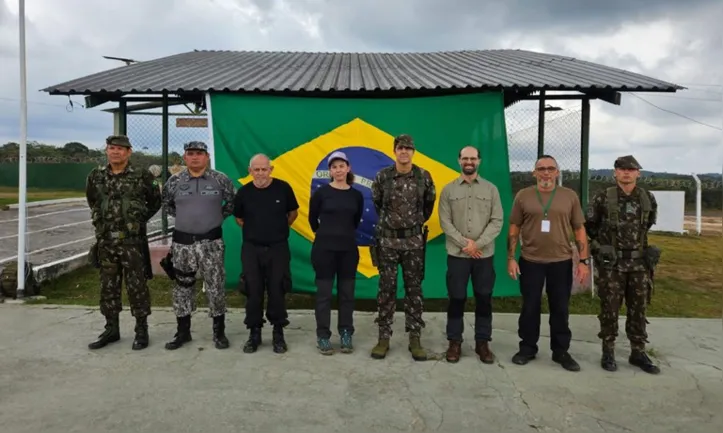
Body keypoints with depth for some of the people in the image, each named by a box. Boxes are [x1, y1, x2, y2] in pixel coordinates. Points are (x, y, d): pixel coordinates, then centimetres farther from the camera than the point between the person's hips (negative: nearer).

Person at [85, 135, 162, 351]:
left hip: (133, 240, -4)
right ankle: (111, 329, 23)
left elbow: (155, 202, 7)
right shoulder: (96, 176, 6)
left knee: (136, 286, 1)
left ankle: (141, 330, 11)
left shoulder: (141, 176, -5)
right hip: (105, 240, 4)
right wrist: (102, 219, 17)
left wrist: (138, 219, 4)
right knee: (108, 286, 11)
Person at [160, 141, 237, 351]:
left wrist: (220, 216, 2)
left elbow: (233, 200, 8)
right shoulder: (174, 181, 2)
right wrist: (183, 217, 9)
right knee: (183, 286, 10)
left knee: (215, 286, 1)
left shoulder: (220, 180, -4)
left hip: (211, 241, -2)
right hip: (182, 241, 2)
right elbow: (166, 204, 17)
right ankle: (182, 331, 24)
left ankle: (219, 332, 14)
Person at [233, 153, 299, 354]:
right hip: (251, 249, 1)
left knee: (277, 291, 4)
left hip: (278, 248, -1)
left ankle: (278, 333, 19)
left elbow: (293, 213, 9)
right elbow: (239, 218, 14)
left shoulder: (283, 188, -7)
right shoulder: (243, 192, -4)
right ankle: (254, 333, 20)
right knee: (253, 291, 6)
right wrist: (255, 231, 10)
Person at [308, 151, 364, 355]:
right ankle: (323, 335, 14)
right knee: (324, 293, 4)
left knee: (347, 292, 9)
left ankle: (346, 334, 21)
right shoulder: (321, 192, -5)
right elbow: (313, 219, 7)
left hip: (348, 249, 3)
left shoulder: (356, 195, 3)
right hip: (324, 248, -3)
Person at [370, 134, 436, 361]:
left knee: (414, 289, 5)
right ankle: (384, 338, 14)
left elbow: (429, 203, 13)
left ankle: (415, 339, 14)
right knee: (386, 289, 4)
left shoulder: (424, 176, -2)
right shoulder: (382, 176, -4)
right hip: (387, 240, 0)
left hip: (414, 240, 1)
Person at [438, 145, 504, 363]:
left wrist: (478, 244, -13)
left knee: (484, 299, 7)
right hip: (457, 254, -1)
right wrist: (464, 243, -13)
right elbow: (445, 222, -2)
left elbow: (497, 221, -2)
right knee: (456, 299, 4)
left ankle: (482, 342, 19)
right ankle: (454, 342, 16)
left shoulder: (491, 189, 5)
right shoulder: (448, 190, 4)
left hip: (484, 254, 1)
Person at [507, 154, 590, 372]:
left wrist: (584, 260, -1)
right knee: (530, 307, 9)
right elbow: (514, 229, 3)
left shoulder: (570, 196, 2)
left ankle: (561, 351, 23)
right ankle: (527, 348, 23)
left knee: (560, 309, 9)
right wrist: (511, 258, -1)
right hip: (530, 261, 0)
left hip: (561, 262, 1)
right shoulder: (523, 195, 1)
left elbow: (579, 229, 4)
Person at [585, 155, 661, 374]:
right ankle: (608, 352, 14)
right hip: (611, 263, -3)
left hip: (639, 262, 3)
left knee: (638, 308, 9)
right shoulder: (603, 198, -8)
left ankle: (638, 352, 21)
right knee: (609, 308, 3)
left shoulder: (648, 199, 2)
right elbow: (590, 225, 4)